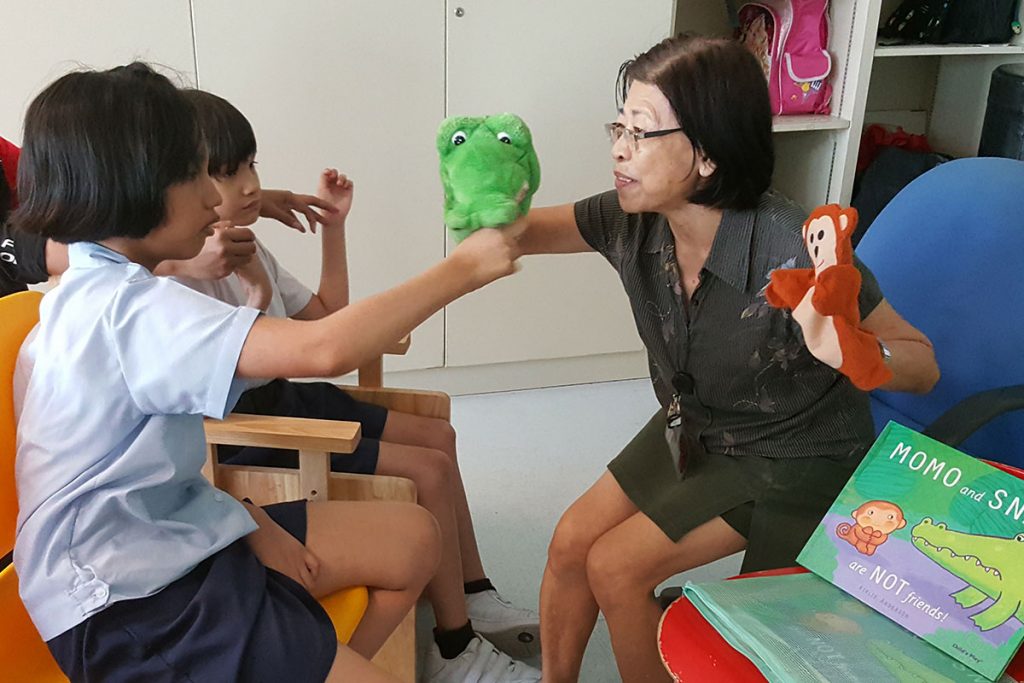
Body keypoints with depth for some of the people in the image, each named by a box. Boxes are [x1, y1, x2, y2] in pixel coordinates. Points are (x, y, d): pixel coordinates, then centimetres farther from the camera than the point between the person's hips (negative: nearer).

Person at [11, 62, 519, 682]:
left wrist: (247, 521, -2)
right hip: (128, 604, -10)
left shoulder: (96, 294, 7)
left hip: (175, 530, 10)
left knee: (413, 537, 9)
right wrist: (461, 269, -25)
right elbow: (322, 349, -37)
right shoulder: (132, 310, -26)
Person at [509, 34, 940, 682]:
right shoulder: (634, 221, -17)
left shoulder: (792, 252, -33)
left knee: (616, 567, -10)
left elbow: (923, 365, -22)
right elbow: (522, 231, -4)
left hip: (793, 459, -5)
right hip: (692, 427, 6)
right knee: (571, 541, 0)